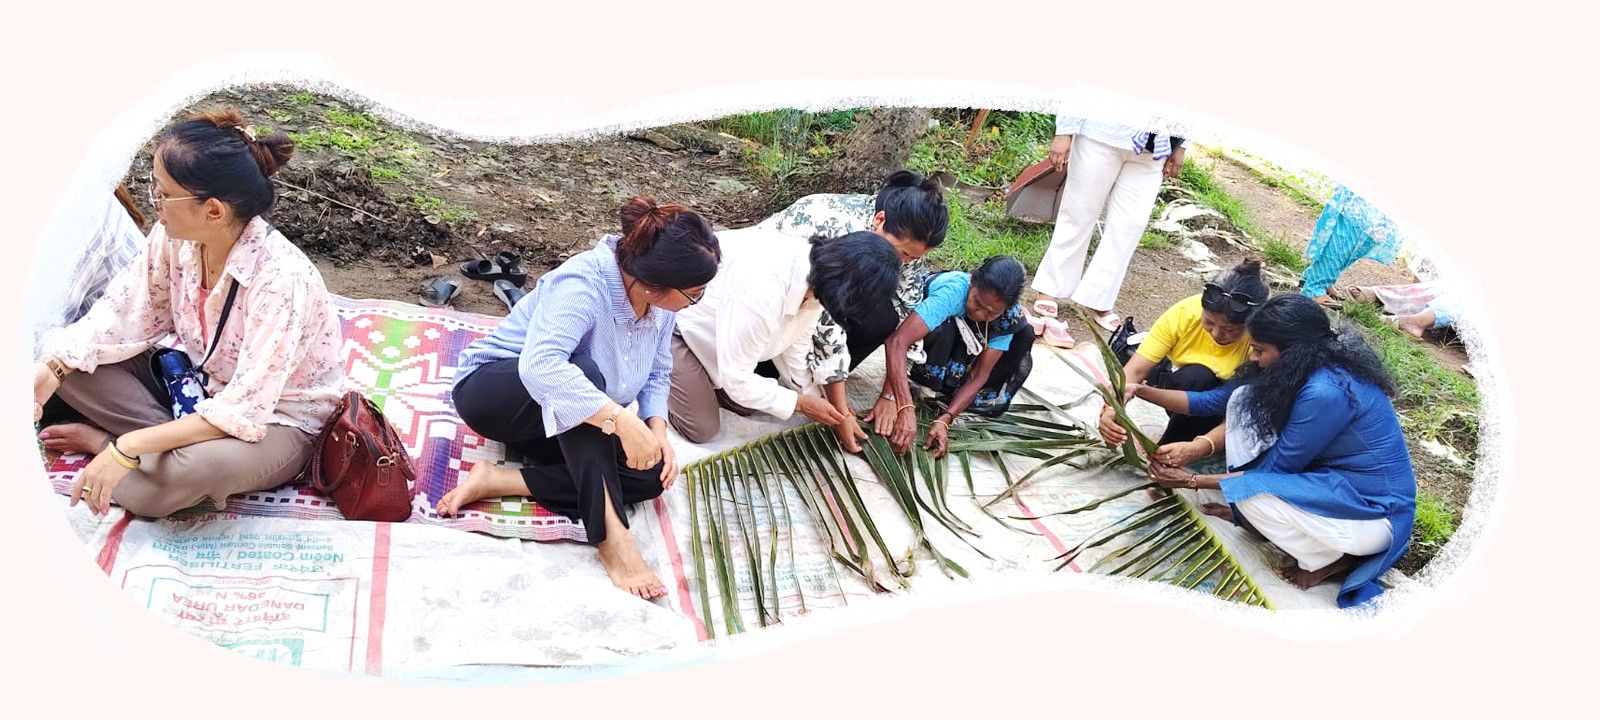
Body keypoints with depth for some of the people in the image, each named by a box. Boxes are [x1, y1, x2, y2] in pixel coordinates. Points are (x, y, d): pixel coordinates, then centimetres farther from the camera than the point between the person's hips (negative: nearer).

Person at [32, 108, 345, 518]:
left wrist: (127, 447, -35)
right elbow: (124, 317, -1)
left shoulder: (281, 279, -33)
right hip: (203, 391, 7)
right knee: (60, 350, -5)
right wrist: (52, 368, -19)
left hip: (276, 420, -7)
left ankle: (103, 440, -8)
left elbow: (242, 412, -34)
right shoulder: (173, 239, -12)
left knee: (196, 466, -40)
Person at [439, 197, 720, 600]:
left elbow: (657, 373, 4)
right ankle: (611, 536, -39)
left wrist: (657, 429, -15)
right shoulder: (584, 285, -32)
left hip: (562, 427, 8)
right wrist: (622, 420, -50)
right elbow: (538, 365, -47)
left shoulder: (660, 301, -9)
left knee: (650, 476, -17)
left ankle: (499, 481, -18)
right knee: (584, 372, -38)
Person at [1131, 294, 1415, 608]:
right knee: (1246, 399, -4)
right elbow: (1219, 399, 1)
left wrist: (1194, 481, -13)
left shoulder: (1326, 392, -30)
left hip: (1374, 511, -9)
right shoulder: (1304, 369, -4)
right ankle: (1248, 511, 5)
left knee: (1250, 494, -28)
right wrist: (1143, 391, -5)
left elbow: (1275, 469, -19)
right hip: (1332, 476, 9)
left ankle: (1331, 557, -4)